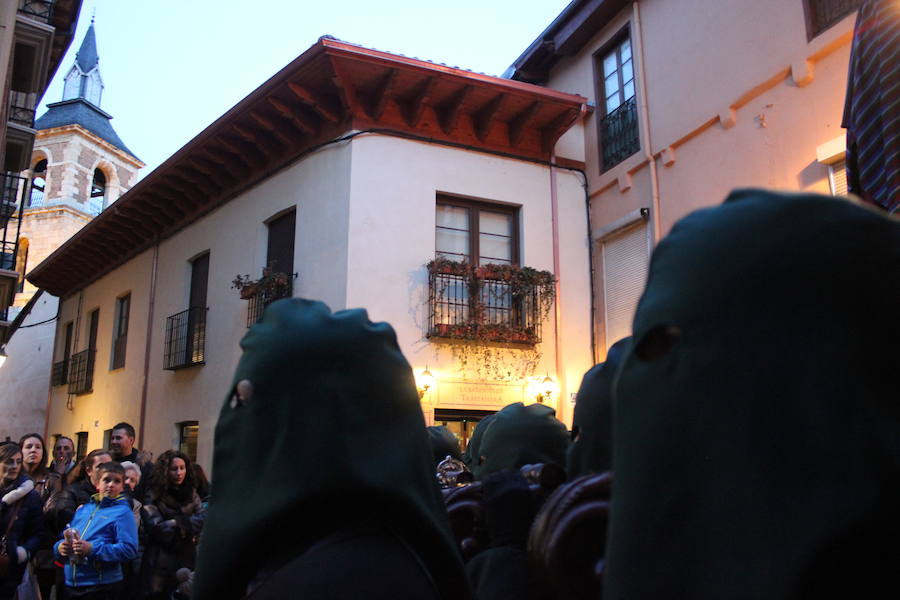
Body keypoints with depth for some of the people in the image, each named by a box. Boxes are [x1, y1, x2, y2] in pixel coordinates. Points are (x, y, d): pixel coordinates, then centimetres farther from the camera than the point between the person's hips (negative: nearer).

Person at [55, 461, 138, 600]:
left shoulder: (123, 513, -8)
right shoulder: (83, 509, 13)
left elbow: (129, 549, -18)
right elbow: (67, 537, 19)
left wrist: (93, 549, -23)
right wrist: (60, 547, -4)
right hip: (71, 584, 6)